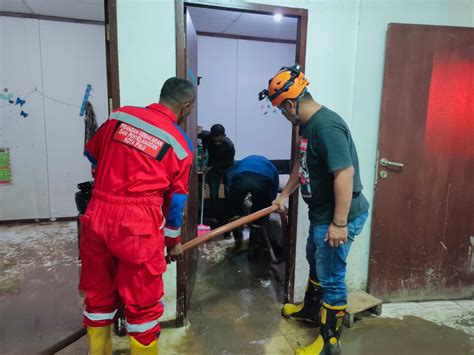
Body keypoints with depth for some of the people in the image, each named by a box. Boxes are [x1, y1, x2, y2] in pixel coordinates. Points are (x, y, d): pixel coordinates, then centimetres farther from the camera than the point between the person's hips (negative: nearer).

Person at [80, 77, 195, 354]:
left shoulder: (120, 115, 7)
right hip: (138, 226, -4)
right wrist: (173, 241, 17)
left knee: (98, 295, 23)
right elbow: (175, 201, 3)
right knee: (142, 303, 13)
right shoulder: (181, 144, -2)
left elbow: (91, 153, 21)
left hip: (97, 218, 5)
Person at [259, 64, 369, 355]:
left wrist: (339, 223, -29)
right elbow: (302, 164, 19)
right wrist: (284, 195, 24)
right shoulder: (308, 124, 7)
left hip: (339, 217, -10)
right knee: (315, 261, 26)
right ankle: (311, 308, 49)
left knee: (331, 276, 4)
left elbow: (345, 172, -30)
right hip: (321, 213, 10)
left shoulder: (326, 126, -25)